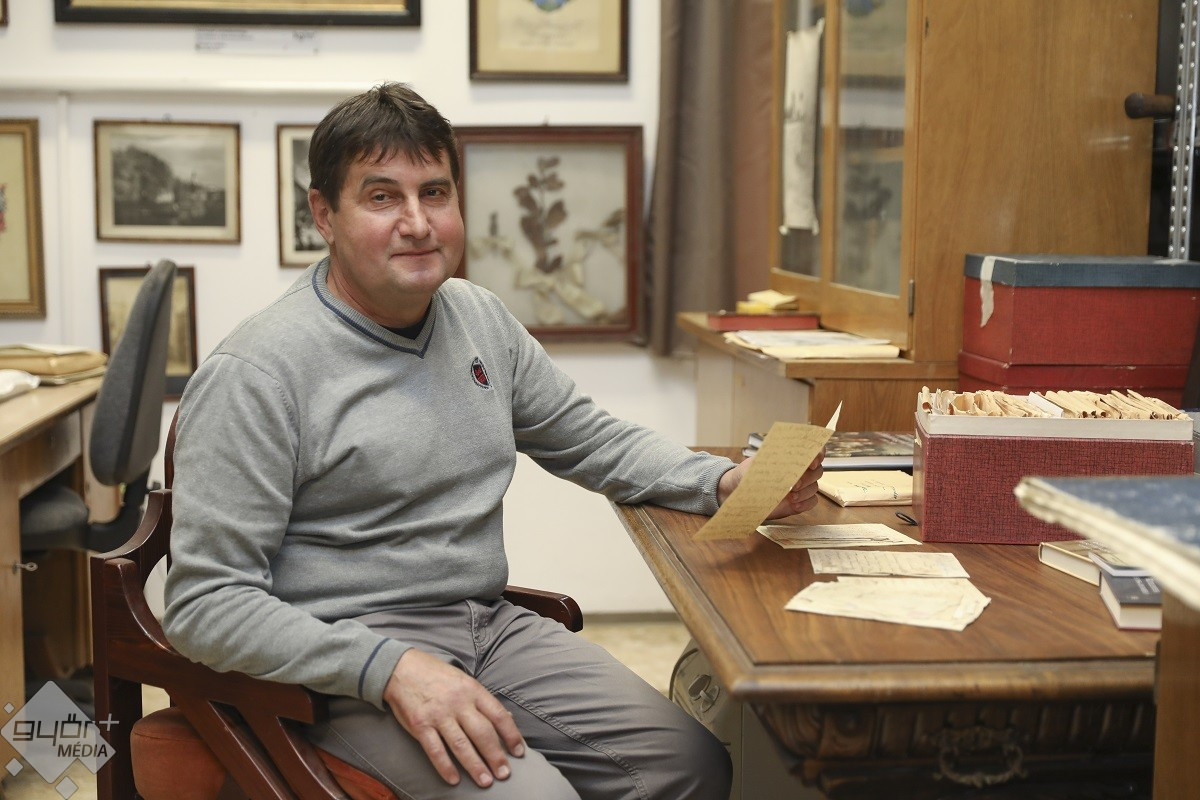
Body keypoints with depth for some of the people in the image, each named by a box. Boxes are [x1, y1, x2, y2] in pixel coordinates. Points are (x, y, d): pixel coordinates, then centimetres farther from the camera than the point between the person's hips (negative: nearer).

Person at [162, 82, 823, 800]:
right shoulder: (257, 371, -13)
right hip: (348, 669, -7)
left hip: (492, 629, 7)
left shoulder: (481, 319, 10)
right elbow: (206, 603, -15)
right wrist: (390, 668, -27)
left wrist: (724, 481, 3)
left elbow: (595, 441, 22)